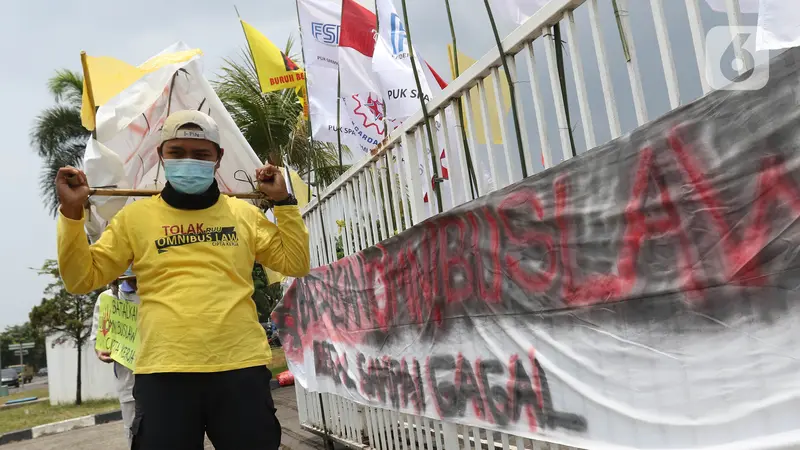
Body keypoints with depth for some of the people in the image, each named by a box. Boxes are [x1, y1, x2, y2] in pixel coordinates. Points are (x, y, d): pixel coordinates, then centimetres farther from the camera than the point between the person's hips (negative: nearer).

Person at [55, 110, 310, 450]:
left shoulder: (244, 213, 11)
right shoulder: (135, 216, 9)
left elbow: (296, 264, 10)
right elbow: (82, 278, 8)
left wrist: (283, 202, 5)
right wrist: (71, 213, -3)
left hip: (241, 369, 1)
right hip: (164, 374, 0)